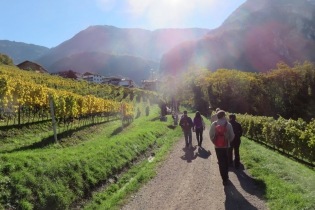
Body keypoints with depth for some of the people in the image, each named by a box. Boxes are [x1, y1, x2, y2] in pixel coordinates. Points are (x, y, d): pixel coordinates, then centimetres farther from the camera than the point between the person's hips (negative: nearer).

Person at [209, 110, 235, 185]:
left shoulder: (214, 124, -7)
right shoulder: (228, 124, -9)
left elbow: (211, 135, -3)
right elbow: (232, 135, -4)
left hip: (217, 146, 0)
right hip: (226, 145, 0)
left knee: (220, 161, 6)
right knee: (225, 161, 17)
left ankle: (224, 178, 6)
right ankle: (225, 176, 25)